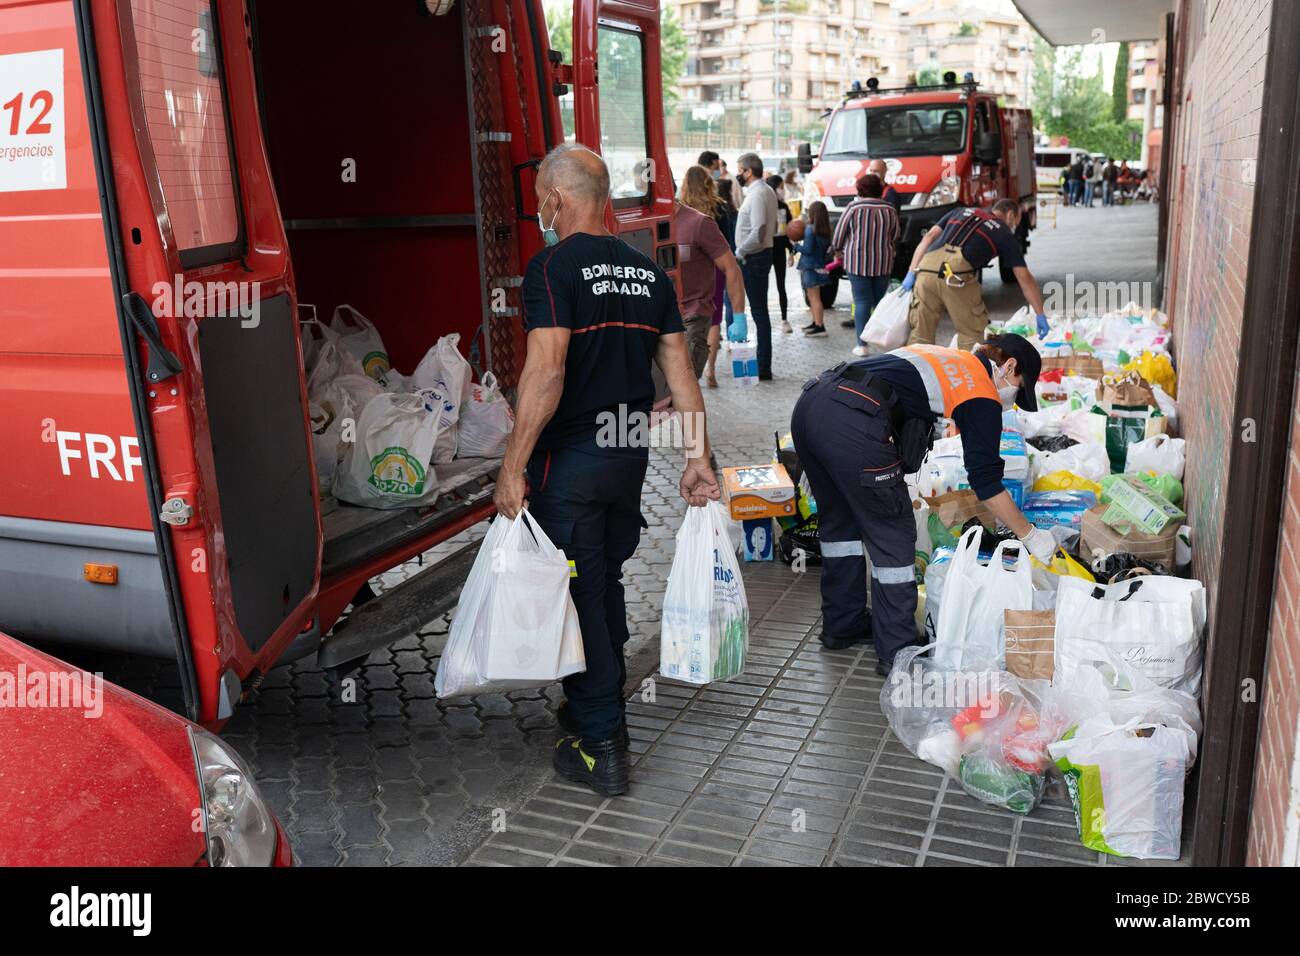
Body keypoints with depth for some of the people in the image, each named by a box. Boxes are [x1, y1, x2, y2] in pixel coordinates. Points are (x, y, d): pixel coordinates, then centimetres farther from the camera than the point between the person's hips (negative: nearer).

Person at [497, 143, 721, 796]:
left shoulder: (553, 268, -12)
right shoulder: (648, 272, 9)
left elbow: (545, 371, -23)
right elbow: (679, 371, 7)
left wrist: (512, 467, -19)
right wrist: (698, 458, 10)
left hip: (570, 461, -7)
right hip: (629, 456, 7)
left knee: (577, 596, 3)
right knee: (606, 584, 21)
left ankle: (601, 748, 10)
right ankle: (600, 707, 37)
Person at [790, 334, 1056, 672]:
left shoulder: (940, 355, 30)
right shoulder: (983, 399, 7)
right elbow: (987, 483, 6)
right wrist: (1031, 536, 17)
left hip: (809, 403, 9)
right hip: (852, 426, -9)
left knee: (839, 521, 25)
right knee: (894, 537, 7)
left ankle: (842, 625, 39)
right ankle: (897, 653, 16)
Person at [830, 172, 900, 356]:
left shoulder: (854, 207, -7)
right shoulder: (890, 210, 2)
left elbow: (839, 233, -1)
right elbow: (895, 237, 10)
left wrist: (837, 250, 17)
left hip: (857, 261, -3)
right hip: (883, 263, 3)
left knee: (862, 302, -1)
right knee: (880, 300, 14)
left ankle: (861, 344, -4)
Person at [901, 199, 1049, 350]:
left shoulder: (961, 212, 32)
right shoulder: (1004, 233, 21)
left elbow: (928, 237, 20)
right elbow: (1025, 278, 18)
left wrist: (911, 272, 16)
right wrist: (1040, 315, 23)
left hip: (926, 266, 4)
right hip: (958, 276, -4)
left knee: (920, 333, 11)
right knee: (972, 334, 11)